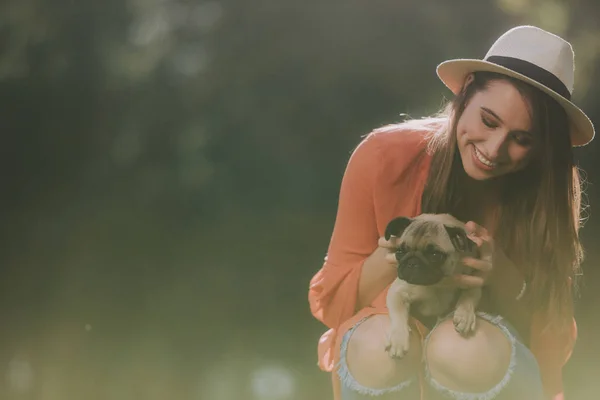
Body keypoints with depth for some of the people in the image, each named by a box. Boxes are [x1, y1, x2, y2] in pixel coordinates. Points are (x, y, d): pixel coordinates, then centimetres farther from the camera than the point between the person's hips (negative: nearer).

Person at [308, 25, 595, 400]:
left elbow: (554, 343, -11)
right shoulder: (384, 158, -15)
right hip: (386, 367, 0)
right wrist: (388, 259, -30)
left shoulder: (549, 187, -12)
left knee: (463, 346, -36)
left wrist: (503, 275, -31)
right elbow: (330, 301, -9)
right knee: (379, 341, -36)